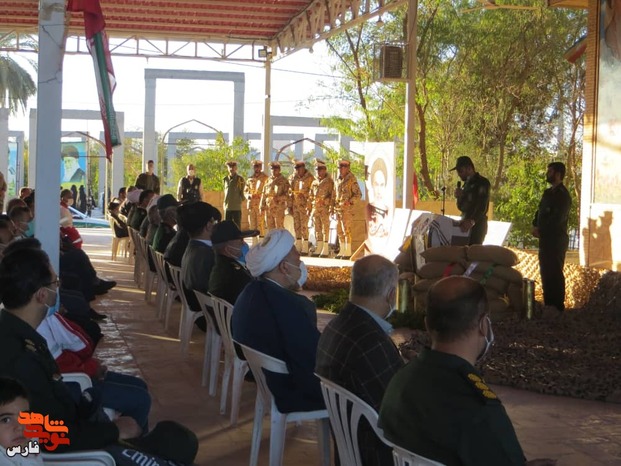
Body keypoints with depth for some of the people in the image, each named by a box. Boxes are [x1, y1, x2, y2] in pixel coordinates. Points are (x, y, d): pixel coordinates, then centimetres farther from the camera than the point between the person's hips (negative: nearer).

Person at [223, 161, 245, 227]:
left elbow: (242, 192, 5)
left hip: (237, 207, -3)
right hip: (227, 207, 3)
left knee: (237, 226, 0)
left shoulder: (240, 179, 0)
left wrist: (241, 200, -1)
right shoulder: (226, 179, 10)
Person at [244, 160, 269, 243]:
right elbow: (245, 191, 18)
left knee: (261, 224, -9)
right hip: (251, 204, 5)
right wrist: (248, 195, -3)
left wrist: (259, 196, -17)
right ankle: (254, 243, 13)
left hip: (260, 204, -5)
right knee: (252, 224, 7)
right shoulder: (250, 179, 16)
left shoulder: (265, 178, -1)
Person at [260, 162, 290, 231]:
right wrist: (262, 205, 9)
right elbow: (264, 193, 17)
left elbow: (286, 195, -7)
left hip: (279, 208, -5)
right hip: (268, 207, 5)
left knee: (279, 227, -6)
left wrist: (279, 198, -24)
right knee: (270, 227, 9)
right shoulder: (268, 180, 15)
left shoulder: (283, 181, 0)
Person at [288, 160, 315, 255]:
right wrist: (290, 206, 9)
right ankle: (298, 247, 15)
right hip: (295, 205, 6)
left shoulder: (310, 178, -6)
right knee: (296, 226, 8)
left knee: (304, 226, -7)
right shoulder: (293, 178, 10)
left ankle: (305, 249, -2)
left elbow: (311, 194, -8)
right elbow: (290, 192, 13)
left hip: (304, 205, -5)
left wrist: (309, 207, -13)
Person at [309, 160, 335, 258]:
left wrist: (331, 208, -15)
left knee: (325, 228, -4)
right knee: (317, 228, 9)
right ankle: (318, 248, 16)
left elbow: (333, 196, -8)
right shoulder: (314, 182, 16)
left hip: (325, 208, -6)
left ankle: (326, 250, -2)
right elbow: (311, 196, 19)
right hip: (315, 208, 6)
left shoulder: (329, 182, -2)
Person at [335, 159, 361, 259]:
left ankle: (348, 252, -4)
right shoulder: (338, 180, 14)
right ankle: (342, 251, 16)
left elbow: (358, 195, -10)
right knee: (339, 231, 10)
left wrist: (350, 201, -23)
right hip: (338, 209, 8)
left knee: (346, 230, -8)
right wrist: (334, 204, 13)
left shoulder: (352, 180, -8)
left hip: (347, 209, -8)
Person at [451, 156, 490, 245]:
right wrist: (459, 197, -1)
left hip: (477, 225, -8)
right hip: (465, 225, 8)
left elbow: (482, 206, -23)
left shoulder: (482, 182, -9)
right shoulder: (467, 184, 17)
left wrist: (472, 221, -40)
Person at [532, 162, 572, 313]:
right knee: (545, 272, 11)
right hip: (546, 238, 9)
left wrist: (541, 231, -11)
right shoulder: (548, 192, 15)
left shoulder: (563, 195, -12)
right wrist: (535, 226, -2)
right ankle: (548, 304, 18)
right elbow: (540, 211, 17)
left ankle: (558, 306, 1)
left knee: (554, 273, -5)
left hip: (556, 239, -9)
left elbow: (557, 219, -19)